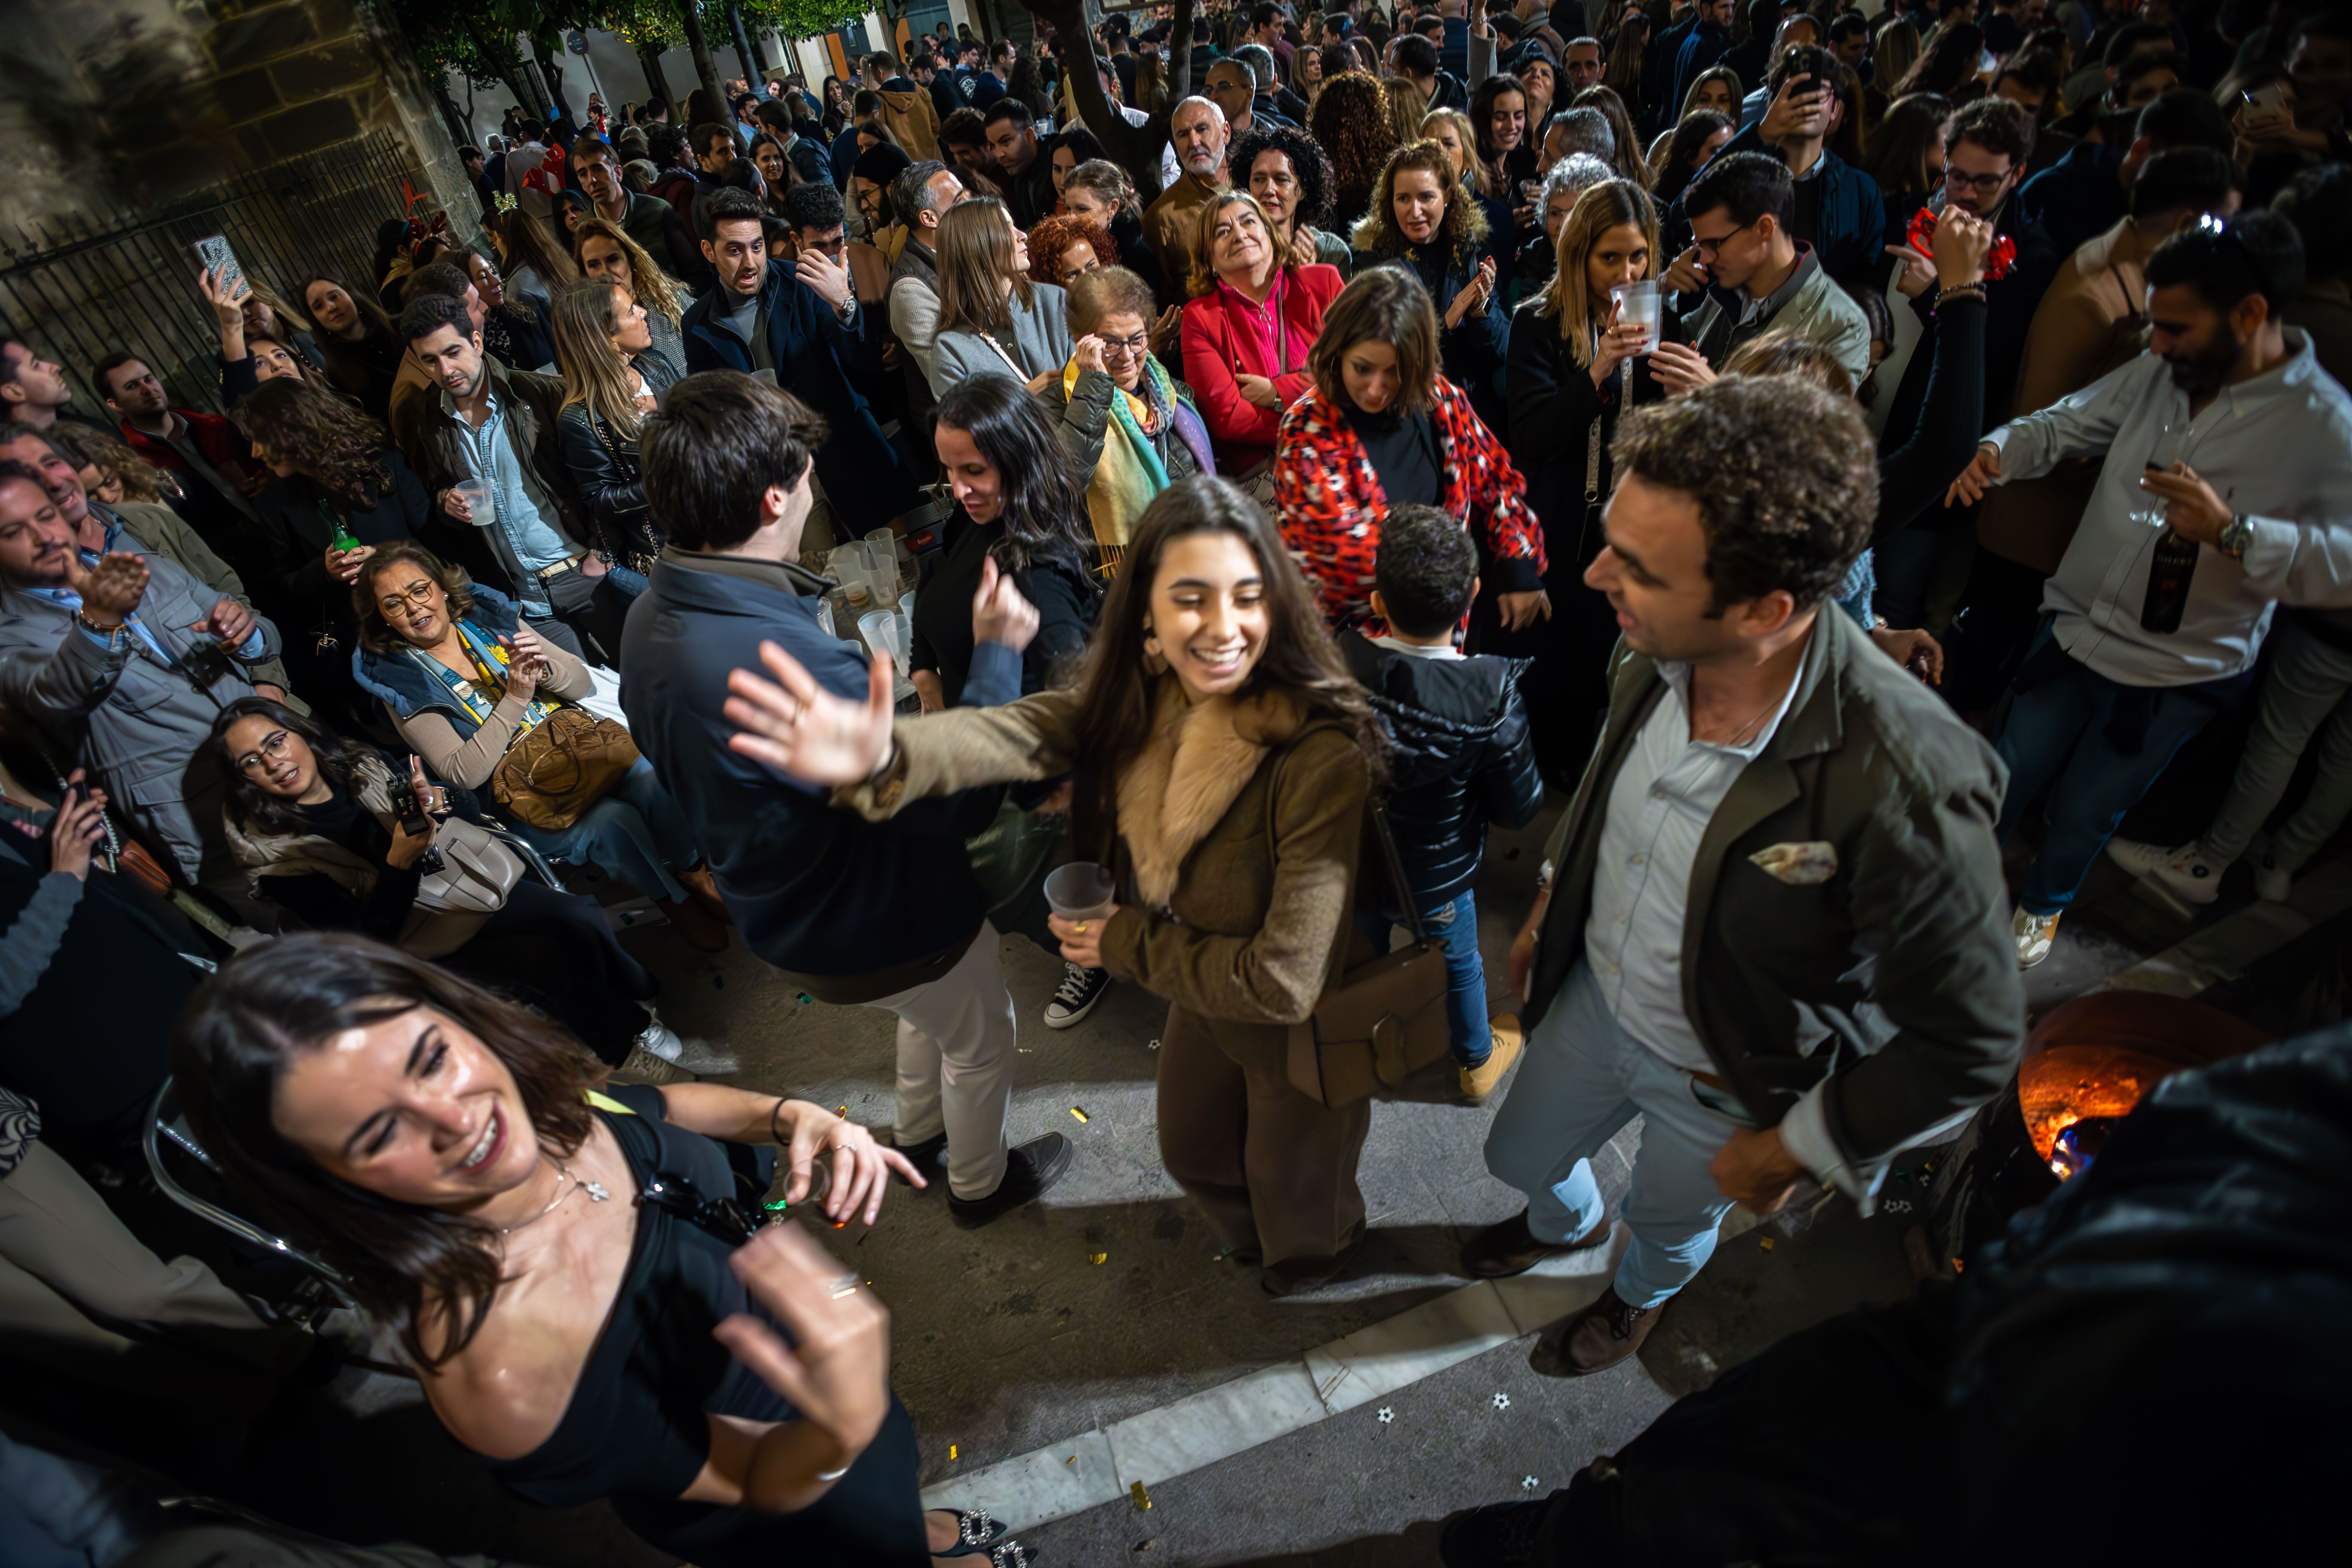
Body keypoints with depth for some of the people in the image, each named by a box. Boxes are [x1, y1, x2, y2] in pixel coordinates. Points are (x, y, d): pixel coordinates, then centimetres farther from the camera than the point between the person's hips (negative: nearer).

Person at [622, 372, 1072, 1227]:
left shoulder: (651, 621, -10)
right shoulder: (789, 664, -42)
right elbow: (959, 801, -34)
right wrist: (997, 653, -23)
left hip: (787, 911, 8)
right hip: (877, 929, -8)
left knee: (934, 1011, 35)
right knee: (981, 1038, 23)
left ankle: (918, 1135, 61)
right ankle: (980, 1180, 50)